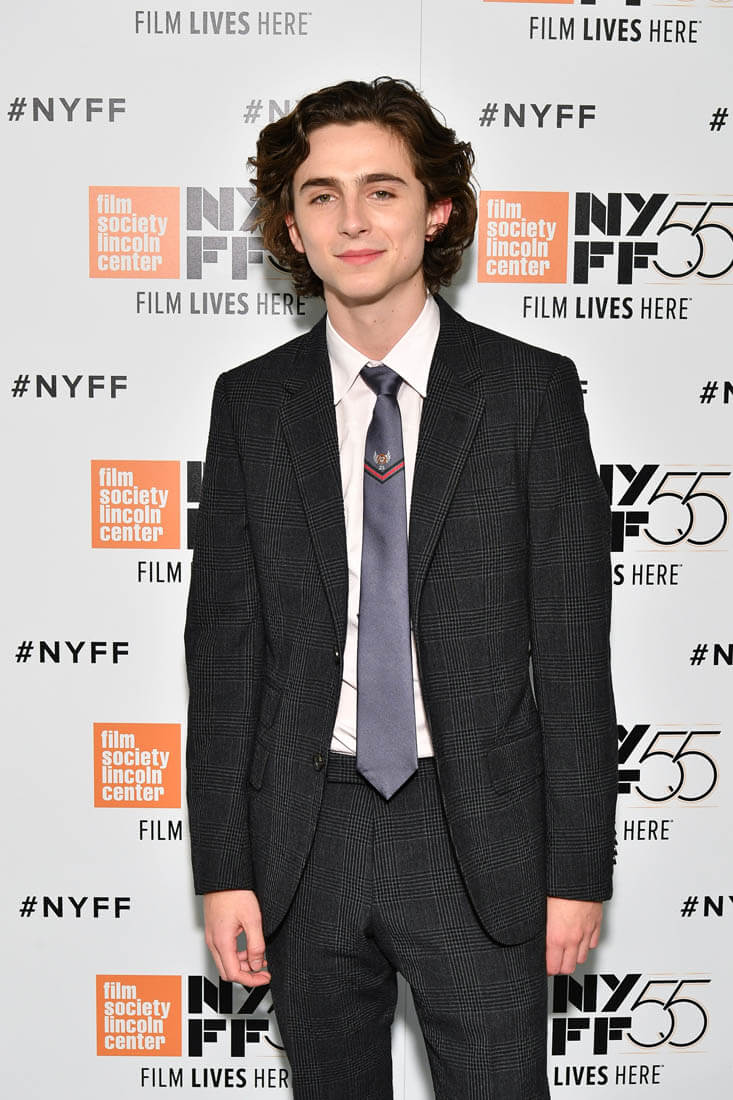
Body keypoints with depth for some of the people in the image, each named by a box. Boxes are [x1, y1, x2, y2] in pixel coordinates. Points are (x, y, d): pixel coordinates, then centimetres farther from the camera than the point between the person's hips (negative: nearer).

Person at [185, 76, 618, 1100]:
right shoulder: (251, 403, 3)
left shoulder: (531, 390, -3)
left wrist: (579, 868, -5)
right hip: (307, 834, 2)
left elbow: (571, 642, -3)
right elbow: (224, 643, 3)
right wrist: (224, 867, 0)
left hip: (479, 838, -2)